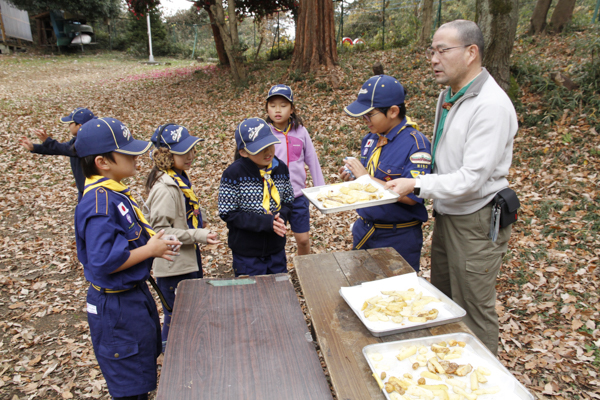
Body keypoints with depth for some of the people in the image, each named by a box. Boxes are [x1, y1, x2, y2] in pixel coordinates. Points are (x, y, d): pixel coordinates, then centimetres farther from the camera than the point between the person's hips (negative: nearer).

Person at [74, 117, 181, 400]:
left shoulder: (114, 193, 3)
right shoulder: (99, 204, -27)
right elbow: (103, 262, -31)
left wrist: (153, 243, 0)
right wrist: (150, 250, -21)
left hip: (135, 294, 10)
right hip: (117, 307, -10)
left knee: (145, 372, 28)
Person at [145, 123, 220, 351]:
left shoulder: (181, 178, 5)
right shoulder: (164, 188, -25)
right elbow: (159, 230, -27)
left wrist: (199, 222, 7)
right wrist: (196, 235, -27)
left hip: (189, 260, 10)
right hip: (173, 267, -10)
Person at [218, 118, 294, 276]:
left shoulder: (281, 168, -3)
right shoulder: (233, 174, -17)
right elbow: (228, 214, -16)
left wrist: (281, 218, -15)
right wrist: (266, 222, -23)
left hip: (277, 248, 4)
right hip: (246, 252, -4)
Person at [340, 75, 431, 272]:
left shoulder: (416, 144, -19)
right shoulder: (370, 139, 4)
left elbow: (411, 196, -25)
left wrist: (366, 178, -24)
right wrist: (353, 177, -6)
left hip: (398, 239, -7)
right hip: (364, 231, 7)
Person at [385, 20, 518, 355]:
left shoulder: (491, 105, -22)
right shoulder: (448, 95, 7)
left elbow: (471, 178, -26)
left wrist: (417, 185, -20)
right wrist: (410, 185, 5)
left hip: (476, 223, -9)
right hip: (447, 214, 9)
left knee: (474, 312, 8)